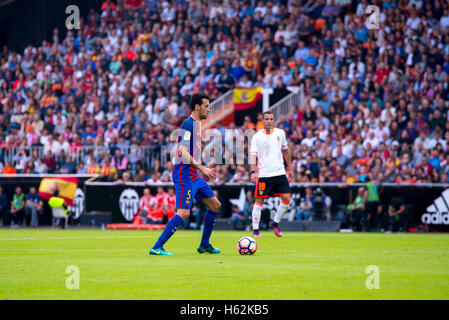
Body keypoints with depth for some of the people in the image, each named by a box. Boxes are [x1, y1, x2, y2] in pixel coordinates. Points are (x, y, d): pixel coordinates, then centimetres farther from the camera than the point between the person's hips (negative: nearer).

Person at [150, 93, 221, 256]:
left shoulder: (197, 124, 17)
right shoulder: (188, 123, -14)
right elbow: (183, 152, -22)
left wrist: (204, 169, 24)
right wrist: (202, 168, -24)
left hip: (194, 175, 10)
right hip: (185, 175, -10)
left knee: (215, 205, 12)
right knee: (183, 213, -15)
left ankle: (204, 245, 21)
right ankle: (157, 247, -13)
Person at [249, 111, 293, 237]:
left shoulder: (280, 133, 8)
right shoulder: (257, 137, -3)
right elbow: (253, 155, -9)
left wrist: (289, 169, 20)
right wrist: (253, 172, -22)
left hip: (280, 173, 3)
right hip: (263, 174, -3)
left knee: (286, 199, -5)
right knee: (259, 200, -2)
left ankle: (275, 223, 14)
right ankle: (255, 230, 6)